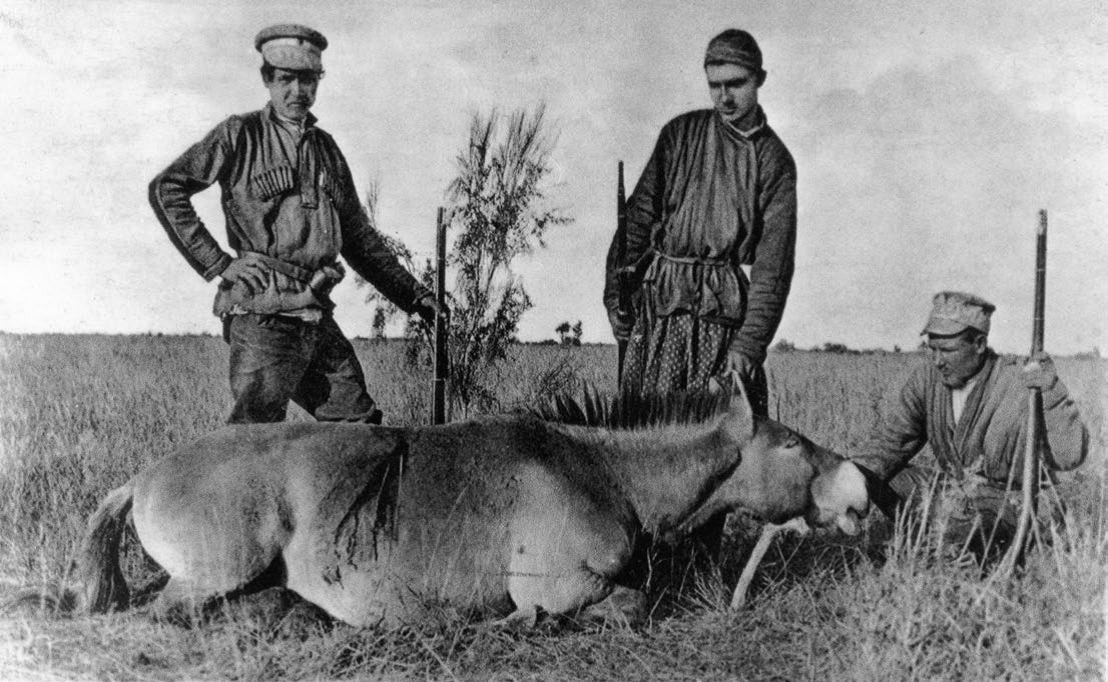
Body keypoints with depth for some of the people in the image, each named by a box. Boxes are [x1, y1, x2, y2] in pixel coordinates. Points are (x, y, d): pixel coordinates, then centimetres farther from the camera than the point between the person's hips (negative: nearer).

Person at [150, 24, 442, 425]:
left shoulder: (327, 149, 19)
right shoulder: (241, 135, 1)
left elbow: (359, 239, 25)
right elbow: (166, 189, -5)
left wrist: (414, 297, 21)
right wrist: (216, 264, -10)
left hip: (317, 318, 6)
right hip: (262, 315, -6)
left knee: (361, 426, 7)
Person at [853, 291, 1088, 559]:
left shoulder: (1019, 386, -23)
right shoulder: (927, 378, -6)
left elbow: (1070, 456, -30)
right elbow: (891, 439, -3)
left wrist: (1051, 392, -43)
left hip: (1009, 499, -6)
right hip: (950, 485, 6)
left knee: (963, 536, -34)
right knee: (882, 475, -9)